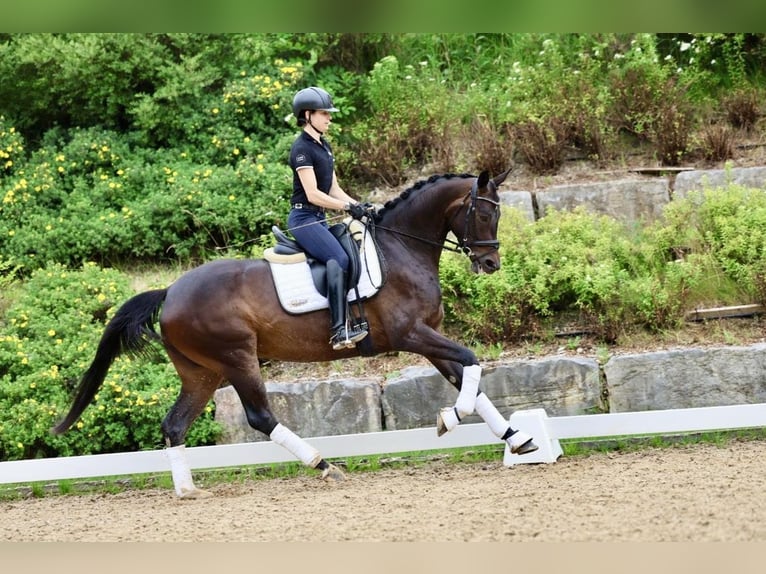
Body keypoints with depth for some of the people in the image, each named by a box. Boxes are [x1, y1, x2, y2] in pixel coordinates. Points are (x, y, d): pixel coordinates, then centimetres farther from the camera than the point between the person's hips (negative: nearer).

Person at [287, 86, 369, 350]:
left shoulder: (324, 146, 16)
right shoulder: (302, 148, -13)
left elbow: (334, 189, 17)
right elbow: (313, 194, -18)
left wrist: (358, 205, 2)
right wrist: (348, 207, -20)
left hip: (319, 219, 10)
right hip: (304, 217, -10)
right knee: (339, 259, -27)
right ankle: (339, 331, -36)